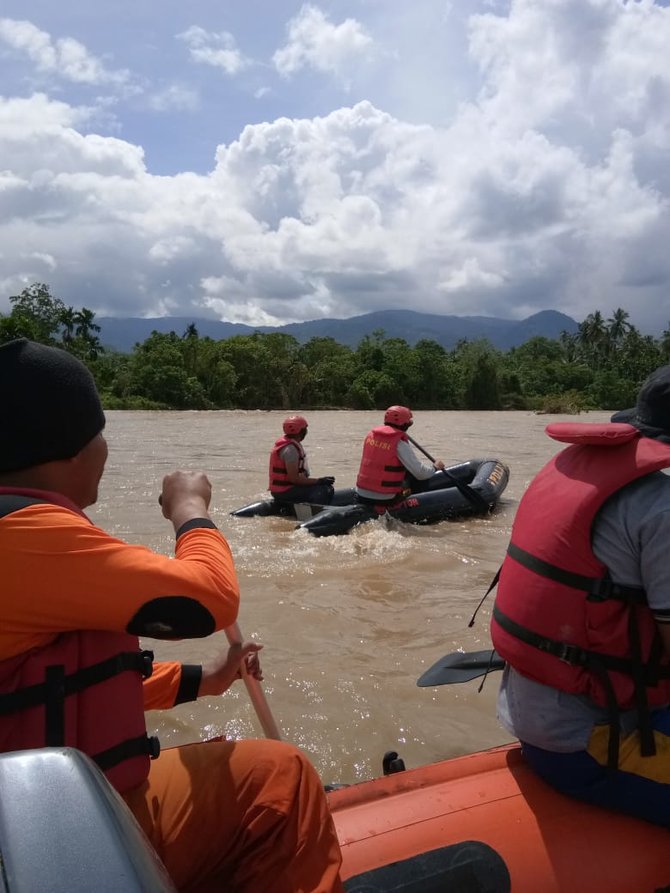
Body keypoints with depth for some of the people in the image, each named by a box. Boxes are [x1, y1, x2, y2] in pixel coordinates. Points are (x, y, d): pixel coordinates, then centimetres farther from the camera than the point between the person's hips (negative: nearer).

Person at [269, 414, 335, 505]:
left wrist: (319, 480, 7)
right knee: (325, 490, -20)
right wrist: (319, 481, -18)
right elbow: (294, 478, -24)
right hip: (285, 492, -10)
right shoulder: (290, 449, -21)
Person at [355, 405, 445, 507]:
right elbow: (421, 473, -14)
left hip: (361, 496, 6)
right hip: (385, 499, -6)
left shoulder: (370, 435, 4)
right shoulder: (400, 444, -13)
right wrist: (435, 467, 7)